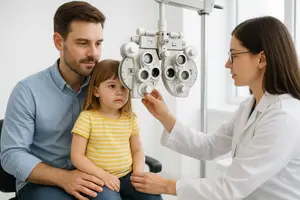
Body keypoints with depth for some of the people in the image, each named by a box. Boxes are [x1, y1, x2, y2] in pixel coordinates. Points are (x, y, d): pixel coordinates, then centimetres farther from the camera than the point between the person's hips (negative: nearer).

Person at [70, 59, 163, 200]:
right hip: (98, 179, -4)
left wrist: (138, 173, -7)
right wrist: (103, 175, -17)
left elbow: (137, 150, 10)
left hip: (127, 176, 4)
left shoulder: (130, 118, 3)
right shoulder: (87, 118, -11)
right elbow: (77, 156, -10)